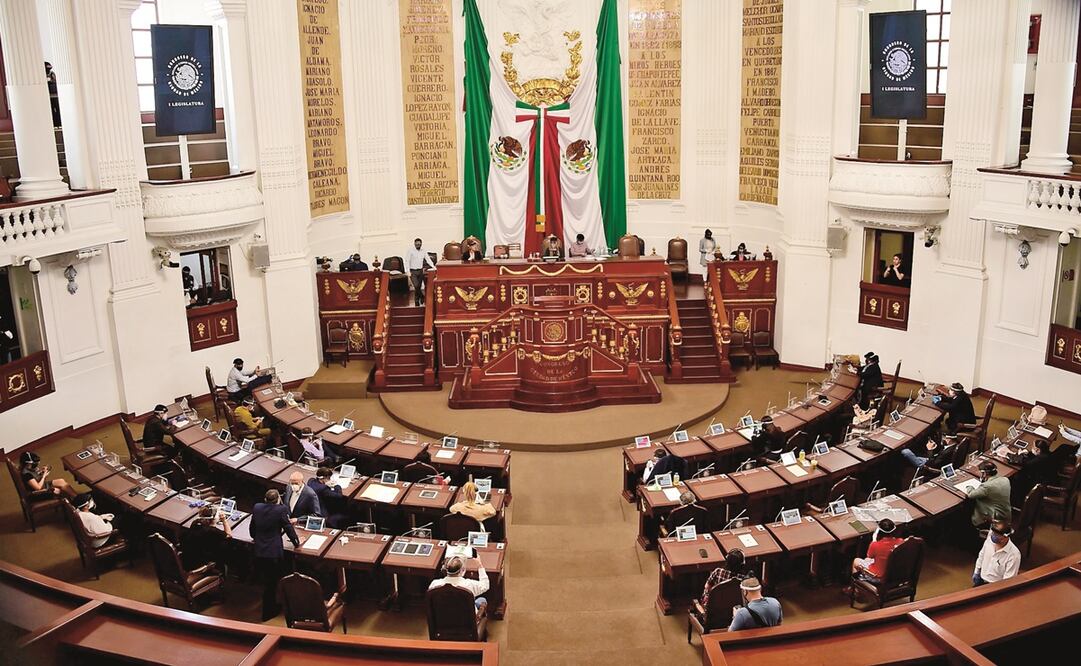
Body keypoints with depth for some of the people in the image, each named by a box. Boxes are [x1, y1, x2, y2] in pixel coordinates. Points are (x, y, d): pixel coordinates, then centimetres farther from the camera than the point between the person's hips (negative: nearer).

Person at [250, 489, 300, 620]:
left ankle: (271, 606, 37)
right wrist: (296, 542, 10)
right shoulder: (281, 509, -13)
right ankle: (268, 613, 21)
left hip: (258, 551, 5)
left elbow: (252, 528, 13)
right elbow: (288, 528, -6)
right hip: (273, 552, -5)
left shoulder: (257, 508, 1)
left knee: (266, 581, 21)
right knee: (271, 583, 10)